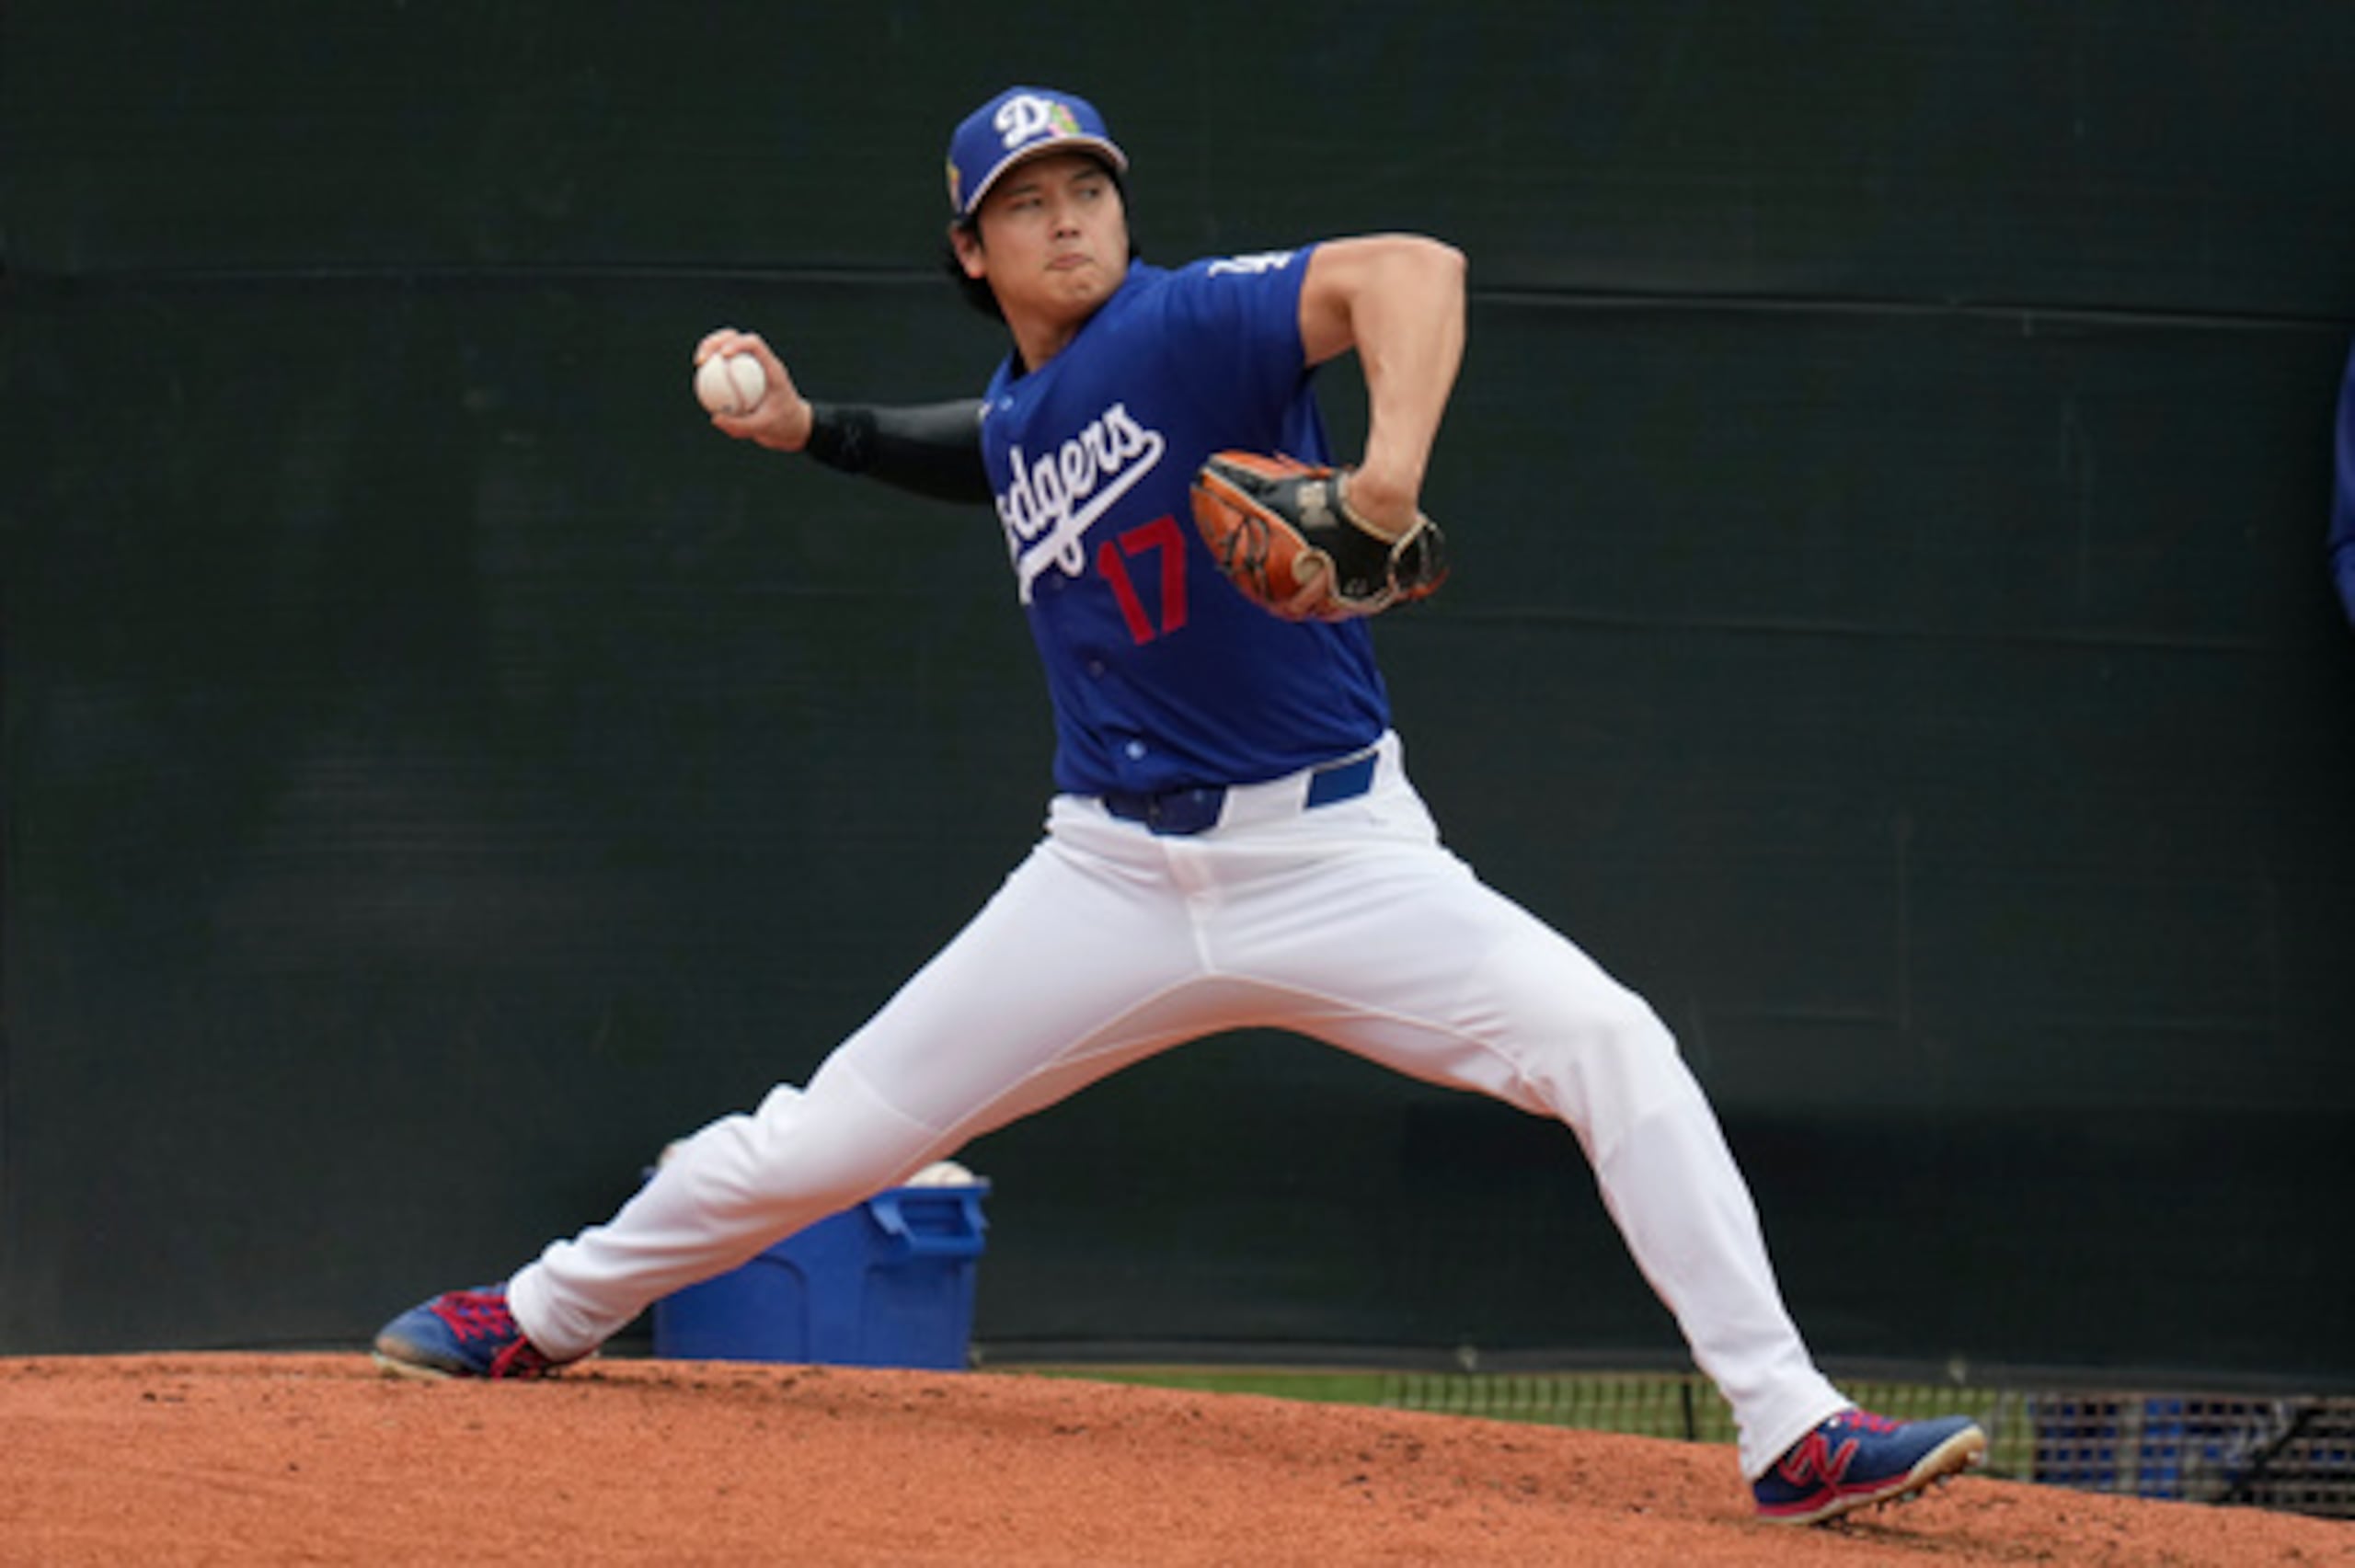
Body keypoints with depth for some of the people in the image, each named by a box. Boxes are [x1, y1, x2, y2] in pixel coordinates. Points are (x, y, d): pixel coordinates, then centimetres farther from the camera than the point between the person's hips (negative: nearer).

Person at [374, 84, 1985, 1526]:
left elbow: (1411, 267, -30)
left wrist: (1390, 466, -45)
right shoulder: (1012, 422, 8)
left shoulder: (1185, 324, -13)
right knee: (820, 1141, 6)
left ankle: (1791, 1432, -23)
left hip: (1335, 856, -5)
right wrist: (813, 430, 24)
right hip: (1115, 877, 5)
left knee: (1608, 1046, -25)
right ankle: (547, 1314, 30)